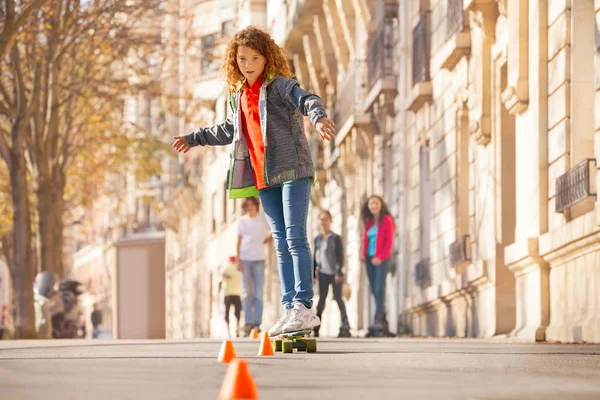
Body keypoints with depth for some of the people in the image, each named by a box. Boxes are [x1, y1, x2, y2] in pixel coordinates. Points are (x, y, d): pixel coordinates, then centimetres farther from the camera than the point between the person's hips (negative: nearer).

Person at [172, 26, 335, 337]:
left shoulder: (279, 85, -6)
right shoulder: (238, 96, 15)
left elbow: (306, 99, -25)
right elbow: (228, 131, 32)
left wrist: (318, 116, -47)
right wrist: (194, 139, 41)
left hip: (293, 170, -7)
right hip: (264, 177, 7)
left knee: (295, 238, -13)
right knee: (281, 243, 6)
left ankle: (304, 307, -15)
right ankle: (289, 308, 7)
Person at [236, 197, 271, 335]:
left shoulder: (264, 219, 6)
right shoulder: (242, 221, 10)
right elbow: (239, 241, 9)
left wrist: (266, 240, 2)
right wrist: (238, 260, 2)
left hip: (259, 259, -1)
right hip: (245, 259, 1)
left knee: (258, 293, -4)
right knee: (246, 293, 0)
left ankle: (257, 323, -4)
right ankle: (248, 323, 0)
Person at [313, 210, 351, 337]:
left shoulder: (336, 238, -5)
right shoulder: (318, 239, 9)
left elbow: (340, 256, -8)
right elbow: (315, 257, 15)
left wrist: (339, 273, -14)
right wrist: (313, 273, 12)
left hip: (334, 273, -4)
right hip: (323, 273, 4)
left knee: (338, 297, -4)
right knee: (321, 299, 2)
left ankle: (345, 326, 0)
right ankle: (315, 326, -1)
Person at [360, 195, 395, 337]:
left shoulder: (386, 220, -1)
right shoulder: (369, 222, 16)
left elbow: (389, 242, -7)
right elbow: (365, 240, 15)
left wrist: (380, 257, -16)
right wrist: (362, 254, -4)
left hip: (382, 260, -6)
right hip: (370, 259, 6)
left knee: (379, 288, -16)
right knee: (374, 290, 1)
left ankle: (379, 321, -23)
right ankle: (383, 322, 3)